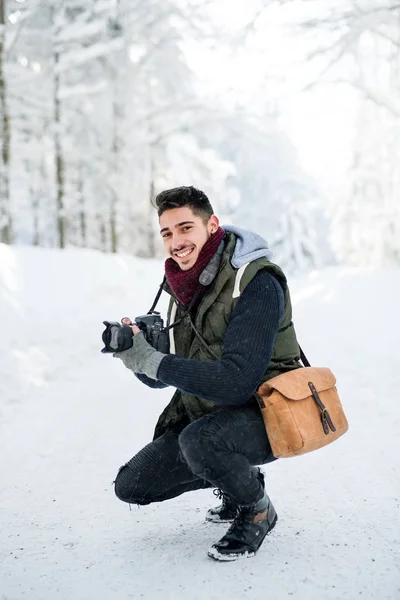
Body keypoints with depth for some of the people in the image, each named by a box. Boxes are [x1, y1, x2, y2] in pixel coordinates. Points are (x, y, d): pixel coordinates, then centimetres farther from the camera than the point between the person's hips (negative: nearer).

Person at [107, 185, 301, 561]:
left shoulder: (257, 283, -22)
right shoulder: (184, 283, 3)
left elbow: (237, 381, -31)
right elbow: (163, 375, 7)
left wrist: (150, 359, -29)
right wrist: (135, 353, -16)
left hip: (263, 415, -8)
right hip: (204, 416, 8)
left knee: (197, 441, -37)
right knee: (131, 486, 6)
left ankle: (257, 509, -6)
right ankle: (235, 478, 24)